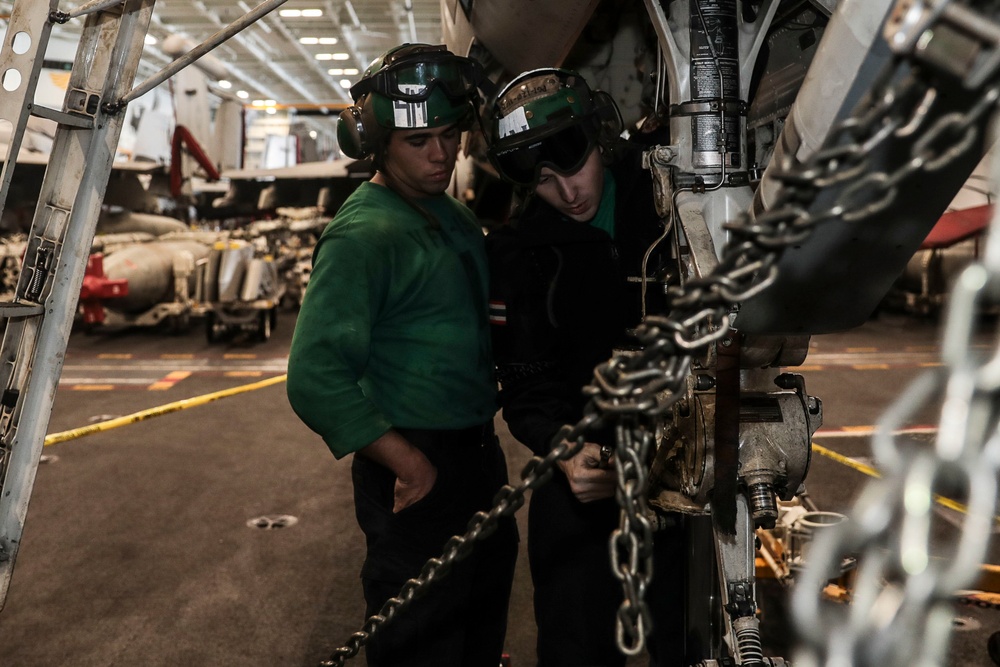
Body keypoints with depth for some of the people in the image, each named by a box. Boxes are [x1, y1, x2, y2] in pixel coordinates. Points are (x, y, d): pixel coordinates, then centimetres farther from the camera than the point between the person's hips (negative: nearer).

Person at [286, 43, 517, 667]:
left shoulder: (456, 215, 8)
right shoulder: (363, 235, -19)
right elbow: (315, 378, -26)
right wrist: (407, 463, -22)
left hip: (479, 450, 9)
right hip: (416, 473, -8)